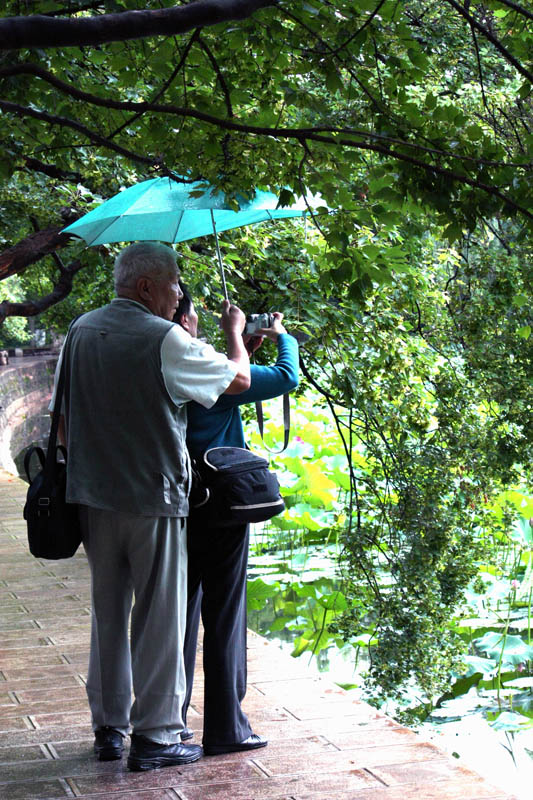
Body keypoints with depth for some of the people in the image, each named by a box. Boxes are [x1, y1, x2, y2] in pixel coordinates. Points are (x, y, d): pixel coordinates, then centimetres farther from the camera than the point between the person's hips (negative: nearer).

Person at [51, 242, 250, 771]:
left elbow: (65, 417, 12)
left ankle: (108, 728, 24)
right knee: (159, 617, 3)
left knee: (108, 613, 15)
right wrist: (234, 330, 15)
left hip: (94, 497, 6)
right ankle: (154, 735, 8)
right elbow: (239, 377, -3)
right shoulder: (164, 339, -14)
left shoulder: (80, 331, 7)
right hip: (152, 499, -6)